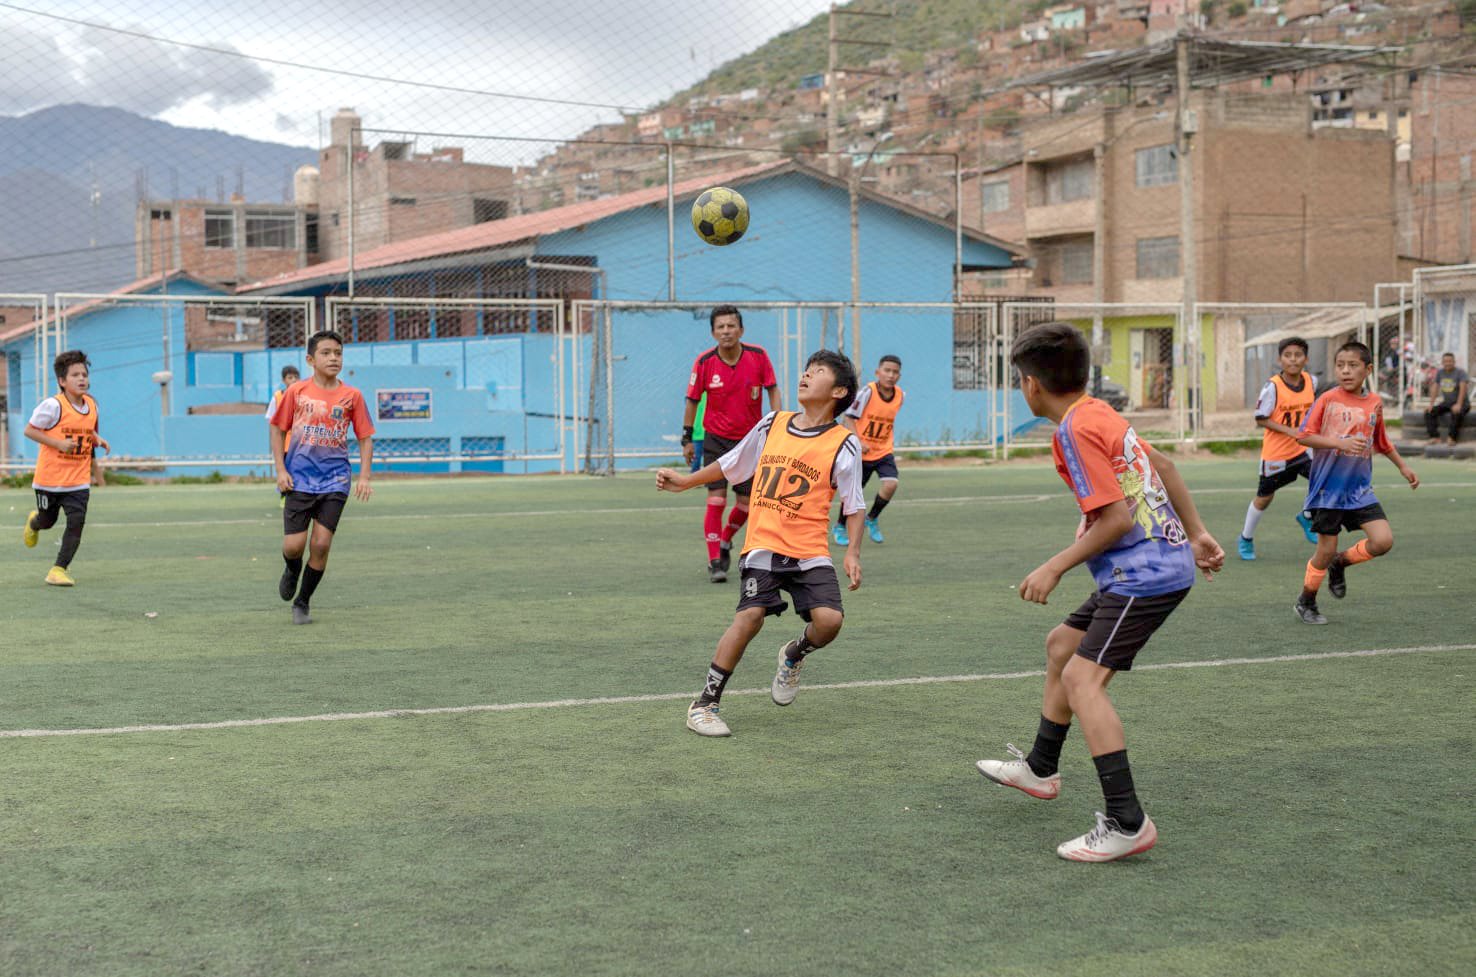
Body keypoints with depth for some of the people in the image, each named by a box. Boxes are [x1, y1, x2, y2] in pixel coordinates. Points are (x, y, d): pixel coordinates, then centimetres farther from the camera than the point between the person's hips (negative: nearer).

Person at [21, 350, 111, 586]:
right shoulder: (53, 405, -18)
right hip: (49, 478, -3)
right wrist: (58, 443, -23)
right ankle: (34, 522, 55)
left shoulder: (91, 405, 2)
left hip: (79, 480, 3)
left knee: (76, 521, -12)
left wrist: (98, 440, -1)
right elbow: (30, 430, -14)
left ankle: (59, 569, -2)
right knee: (47, 521, 16)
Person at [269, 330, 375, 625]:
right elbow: (278, 429, 7)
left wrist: (364, 477, -3)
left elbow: (365, 437, 7)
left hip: (334, 480, 0)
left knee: (321, 544, -6)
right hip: (299, 479, 0)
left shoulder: (351, 396, 1)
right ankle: (292, 572, 34)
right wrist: (280, 470, -2)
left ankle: (302, 602, 13)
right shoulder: (296, 392, -1)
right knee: (294, 545, -4)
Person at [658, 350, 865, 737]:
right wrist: (685, 481, 21)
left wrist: (853, 553, -10)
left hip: (810, 551, -1)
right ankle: (705, 704, -7)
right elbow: (730, 464, 21)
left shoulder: (843, 445, -1)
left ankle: (793, 655, 18)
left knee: (829, 620, -19)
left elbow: (854, 506, 2)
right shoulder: (772, 424, 7)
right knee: (751, 615, -18)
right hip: (763, 543, 1)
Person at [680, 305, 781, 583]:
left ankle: (725, 542, 36)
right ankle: (715, 562, -2)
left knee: (745, 503, 6)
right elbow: (692, 400, 0)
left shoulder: (758, 356, -11)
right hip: (716, 439, -1)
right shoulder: (704, 362, -12)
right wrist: (687, 439, 1)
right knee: (716, 499, -11)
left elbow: (773, 390, 0)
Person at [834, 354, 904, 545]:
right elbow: (849, 418, -13)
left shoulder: (899, 395, -2)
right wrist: (858, 442, -23)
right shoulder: (868, 391, -16)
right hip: (862, 452, -3)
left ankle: (872, 519, 9)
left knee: (891, 484, -18)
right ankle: (840, 526, 30)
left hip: (884, 451, 3)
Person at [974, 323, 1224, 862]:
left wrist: (1056, 567, -14)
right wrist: (1196, 534, 27)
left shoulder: (1076, 430, -18)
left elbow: (1118, 518, -22)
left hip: (1145, 573, -11)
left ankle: (1127, 822, -21)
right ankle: (1040, 768, 39)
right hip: (1167, 560, 11)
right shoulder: (1101, 414, 11)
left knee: (1082, 677, -17)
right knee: (1061, 643, 23)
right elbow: (1163, 467, 22)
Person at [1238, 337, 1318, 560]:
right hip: (1276, 452, -4)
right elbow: (1260, 419, -16)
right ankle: (1246, 538, 30)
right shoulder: (1273, 387, -19)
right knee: (1264, 497, 8)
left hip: (1303, 448, 4)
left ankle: (1307, 518, 12)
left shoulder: (1312, 381, -4)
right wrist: (1290, 431, -24)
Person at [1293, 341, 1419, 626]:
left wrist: (1403, 466, 24)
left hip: (1360, 488, 4)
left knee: (1383, 541, -10)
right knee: (1326, 549, 0)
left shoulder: (1375, 402, 6)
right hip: (1328, 488, -4)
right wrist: (1341, 443, -23)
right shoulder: (1328, 399, -8)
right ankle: (1306, 602, 23)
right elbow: (1304, 436, -13)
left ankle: (1340, 563, 19)